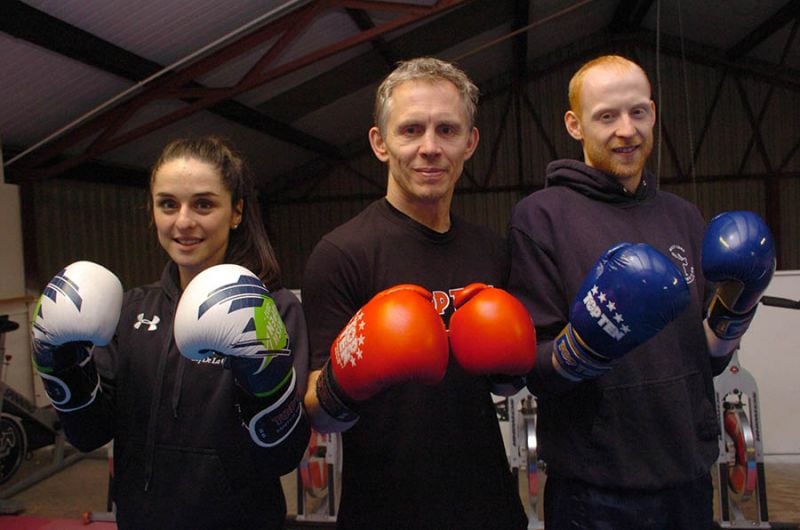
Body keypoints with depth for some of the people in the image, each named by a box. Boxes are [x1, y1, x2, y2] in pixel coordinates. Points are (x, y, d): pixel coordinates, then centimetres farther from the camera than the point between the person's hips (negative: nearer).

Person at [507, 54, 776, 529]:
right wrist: (587, 344, -30)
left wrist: (734, 310, -7)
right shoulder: (540, 215, -11)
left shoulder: (684, 217, 6)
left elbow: (706, 361, 10)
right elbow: (535, 372, -12)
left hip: (690, 480, 6)